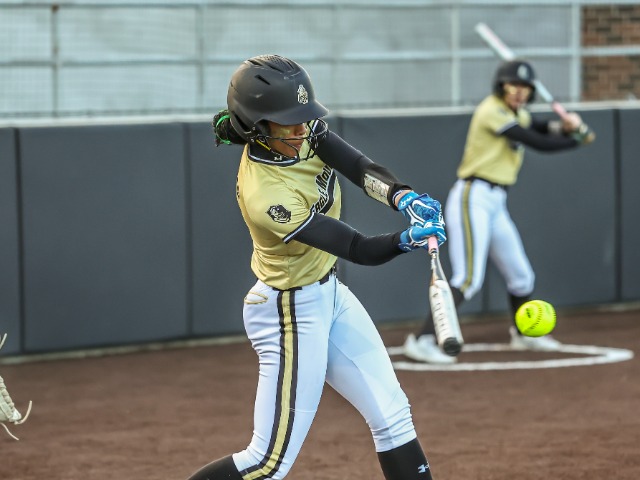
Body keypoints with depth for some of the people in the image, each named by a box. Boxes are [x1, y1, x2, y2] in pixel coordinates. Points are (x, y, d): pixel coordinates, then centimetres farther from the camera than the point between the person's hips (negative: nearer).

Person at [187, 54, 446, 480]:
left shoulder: (297, 133, -11)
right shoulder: (266, 196, -32)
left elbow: (361, 168, -16)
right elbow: (361, 250, -28)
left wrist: (404, 197, -36)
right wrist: (407, 240, -46)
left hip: (328, 295, 9)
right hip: (291, 313, -9)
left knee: (392, 417, 10)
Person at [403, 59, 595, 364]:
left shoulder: (517, 114, 16)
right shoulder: (492, 112, -15)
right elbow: (539, 144, -16)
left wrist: (564, 125, -11)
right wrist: (578, 139, -3)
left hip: (495, 205, 10)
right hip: (472, 198, -9)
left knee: (520, 276, 18)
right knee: (468, 278, -20)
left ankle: (523, 334, 40)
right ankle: (421, 341, -22)